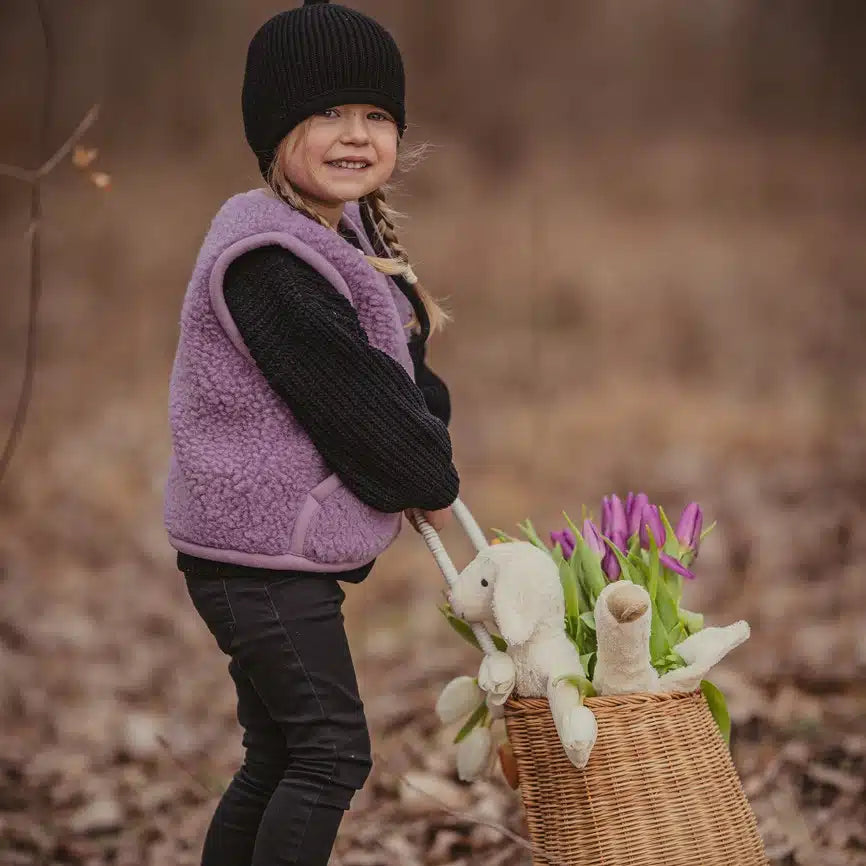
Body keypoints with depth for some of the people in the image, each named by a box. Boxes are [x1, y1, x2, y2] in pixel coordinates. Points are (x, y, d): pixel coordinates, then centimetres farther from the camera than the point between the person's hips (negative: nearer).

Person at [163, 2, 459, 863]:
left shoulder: (349, 230, 11)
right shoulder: (269, 261, -21)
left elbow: (397, 368, 21)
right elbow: (352, 400, -20)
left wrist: (428, 437, 2)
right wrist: (432, 480, -5)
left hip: (281, 547, 10)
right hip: (264, 549, -10)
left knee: (275, 758, 14)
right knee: (331, 750, -9)